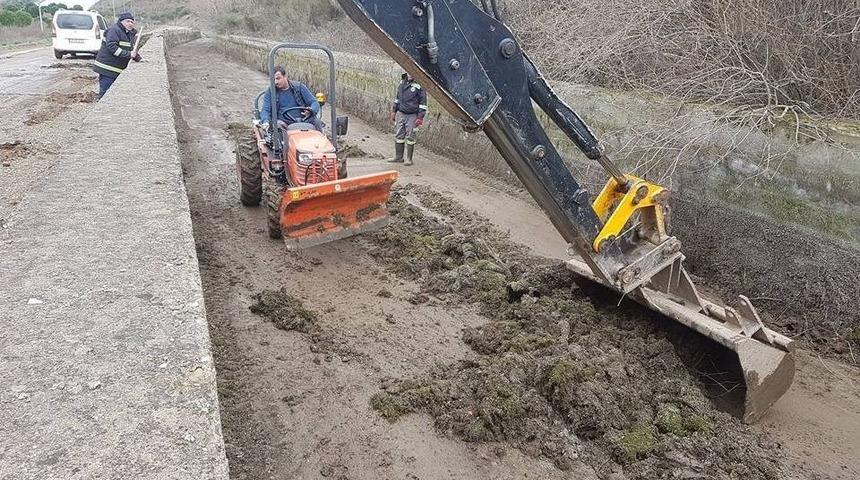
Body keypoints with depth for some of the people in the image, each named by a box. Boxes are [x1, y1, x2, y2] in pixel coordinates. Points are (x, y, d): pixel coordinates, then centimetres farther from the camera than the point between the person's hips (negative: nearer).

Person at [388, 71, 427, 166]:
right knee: (398, 136, 9)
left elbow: (423, 102, -9)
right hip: (400, 114, 6)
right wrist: (393, 111, 17)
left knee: (410, 137, 0)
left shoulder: (419, 85, -11)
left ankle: (409, 159, 10)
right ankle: (398, 157, 20)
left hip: (412, 116, -6)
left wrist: (420, 117, -13)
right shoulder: (402, 82, 9)